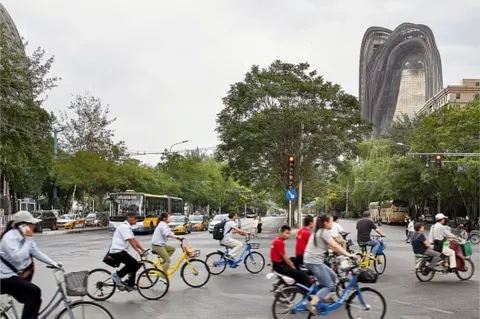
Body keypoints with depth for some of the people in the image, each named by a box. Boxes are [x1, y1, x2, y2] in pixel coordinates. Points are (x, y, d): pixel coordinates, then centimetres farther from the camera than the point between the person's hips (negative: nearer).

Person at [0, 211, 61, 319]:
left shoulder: (24, 237, 6)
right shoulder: (10, 237, -21)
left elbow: (37, 253, 7)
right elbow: (18, 258, -34)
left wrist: (53, 263, -3)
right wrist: (28, 240, -28)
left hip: (19, 275, 9)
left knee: (33, 298, 9)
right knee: (34, 292, -24)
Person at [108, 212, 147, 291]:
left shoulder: (128, 227, 18)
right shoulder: (124, 227, -14)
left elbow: (134, 240, 15)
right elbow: (131, 241, -21)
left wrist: (143, 249, 9)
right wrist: (139, 251, -25)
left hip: (120, 251, 10)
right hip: (117, 251, -10)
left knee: (133, 265, 9)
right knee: (134, 264, -14)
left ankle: (130, 285, 13)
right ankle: (117, 275, -7)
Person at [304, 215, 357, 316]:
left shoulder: (319, 232, 19)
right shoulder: (325, 232, -12)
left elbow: (332, 247, 20)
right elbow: (335, 245, -19)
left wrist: (344, 253, 14)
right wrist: (348, 254, -20)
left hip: (313, 261, 10)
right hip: (314, 262, -10)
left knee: (333, 277, 19)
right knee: (329, 285, -6)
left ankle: (326, 298, 22)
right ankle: (311, 304, -12)